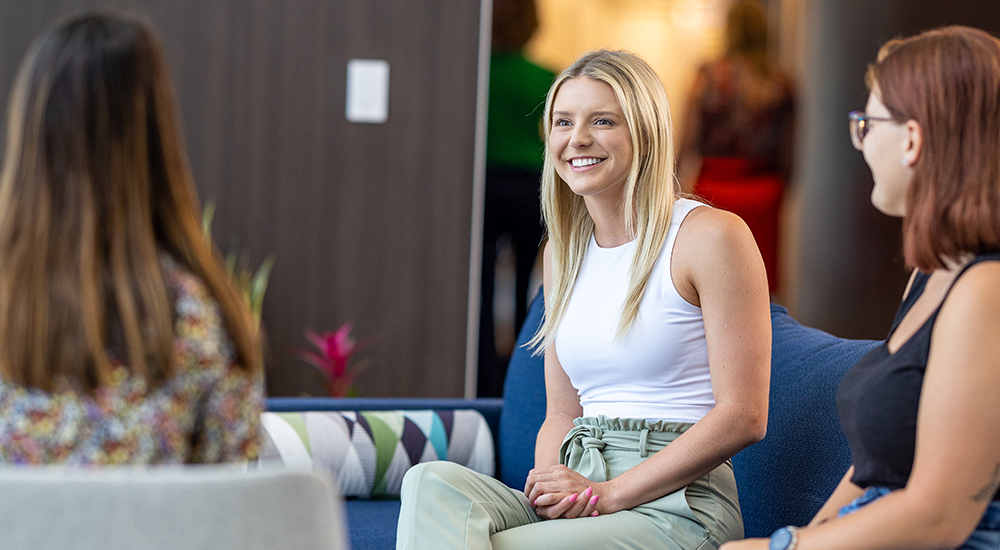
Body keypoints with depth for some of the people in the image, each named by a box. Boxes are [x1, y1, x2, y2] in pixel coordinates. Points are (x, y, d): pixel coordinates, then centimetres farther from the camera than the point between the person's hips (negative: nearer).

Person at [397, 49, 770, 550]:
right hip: (577, 500, 6)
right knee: (434, 481, -26)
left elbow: (743, 416, -9)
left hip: (675, 504, -6)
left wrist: (610, 493, -13)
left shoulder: (711, 236, -4)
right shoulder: (563, 251, 18)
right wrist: (548, 484, -4)